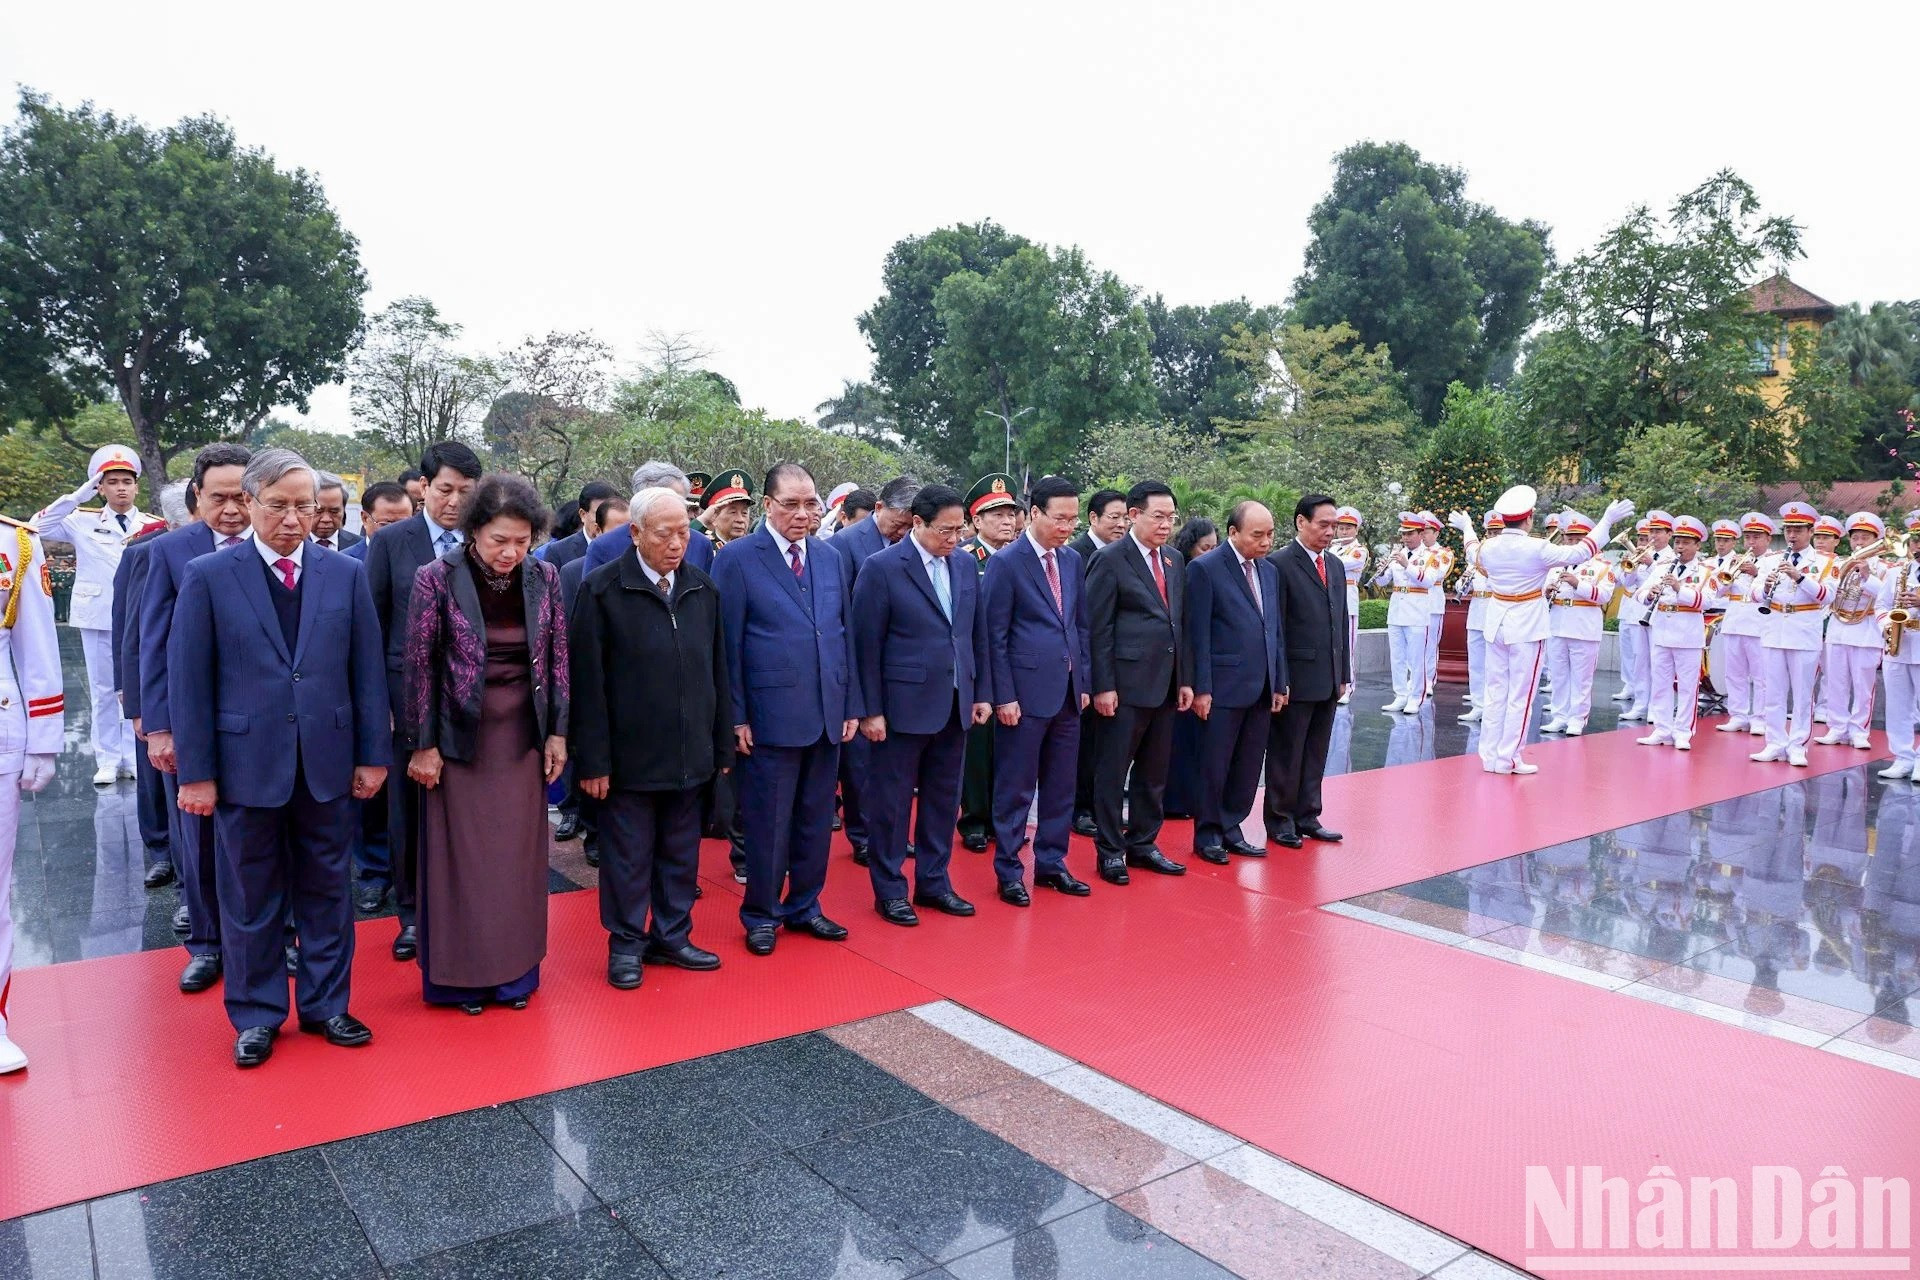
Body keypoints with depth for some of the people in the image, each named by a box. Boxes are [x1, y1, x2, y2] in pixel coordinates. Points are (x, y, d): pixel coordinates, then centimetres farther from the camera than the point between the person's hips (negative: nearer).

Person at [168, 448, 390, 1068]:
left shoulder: (346, 574, 1)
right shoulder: (207, 575, -3)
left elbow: (367, 670, 2)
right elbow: (188, 680, -3)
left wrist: (373, 754, 1)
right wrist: (196, 771, -5)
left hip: (327, 762, 2)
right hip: (246, 763, -1)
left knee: (326, 889, 13)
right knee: (251, 897, 11)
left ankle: (325, 1004, 28)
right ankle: (257, 1015, 28)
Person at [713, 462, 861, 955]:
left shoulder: (833, 560, 10)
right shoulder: (737, 559, -5)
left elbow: (845, 636, 13)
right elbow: (728, 644, -6)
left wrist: (852, 705, 9)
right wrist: (736, 716, -9)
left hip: (828, 713, 5)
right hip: (771, 715, -5)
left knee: (816, 819, 13)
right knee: (768, 822, 5)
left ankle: (804, 906, 29)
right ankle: (761, 914, 22)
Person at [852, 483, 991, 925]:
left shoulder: (966, 567, 8)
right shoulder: (881, 568, -9)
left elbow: (978, 635, 13)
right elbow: (866, 644, -10)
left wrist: (983, 693, 9)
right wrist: (870, 710, -11)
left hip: (955, 706, 6)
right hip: (903, 705, -5)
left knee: (943, 799, 14)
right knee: (891, 801, 6)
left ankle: (934, 882, 28)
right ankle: (889, 890, 20)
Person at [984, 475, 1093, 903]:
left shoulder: (1073, 561, 11)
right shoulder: (1006, 563, -8)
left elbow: (1081, 626, 15)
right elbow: (995, 636, -9)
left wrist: (1085, 683, 10)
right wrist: (1004, 696, -12)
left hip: (1068, 692, 6)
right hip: (1026, 692, -6)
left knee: (1060, 787, 13)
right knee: (1015, 789, 3)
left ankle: (1051, 864, 26)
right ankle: (1008, 872, 15)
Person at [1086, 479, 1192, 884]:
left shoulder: (1174, 562, 13)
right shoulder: (1110, 559, -7)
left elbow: (1180, 623, 16)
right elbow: (1098, 629, -10)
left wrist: (1185, 679, 12)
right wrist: (1103, 685, -14)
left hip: (1165, 684, 7)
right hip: (1127, 683, -7)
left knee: (1154, 771, 13)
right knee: (1114, 770, 2)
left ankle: (1143, 843, 25)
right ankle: (1110, 850, 13)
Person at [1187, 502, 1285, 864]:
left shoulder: (1270, 571, 13)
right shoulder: (1205, 569, -9)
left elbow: (1275, 630, 15)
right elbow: (1198, 635, -11)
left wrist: (1279, 683, 12)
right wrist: (1201, 688, -13)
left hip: (1262, 688, 6)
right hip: (1224, 686, -6)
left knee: (1248, 767, 11)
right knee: (1214, 765, 4)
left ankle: (1230, 829, 23)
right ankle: (1207, 834, 17)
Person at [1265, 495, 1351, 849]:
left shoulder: (1336, 566, 13)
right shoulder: (1279, 564, -10)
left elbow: (1341, 621, 16)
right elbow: (1274, 627, -12)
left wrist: (1344, 673, 13)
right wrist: (1279, 680, -14)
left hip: (1329, 680, 7)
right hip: (1296, 678, -7)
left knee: (1316, 754, 14)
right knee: (1286, 753, 5)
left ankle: (1307, 816, 25)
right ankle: (1280, 820, 16)